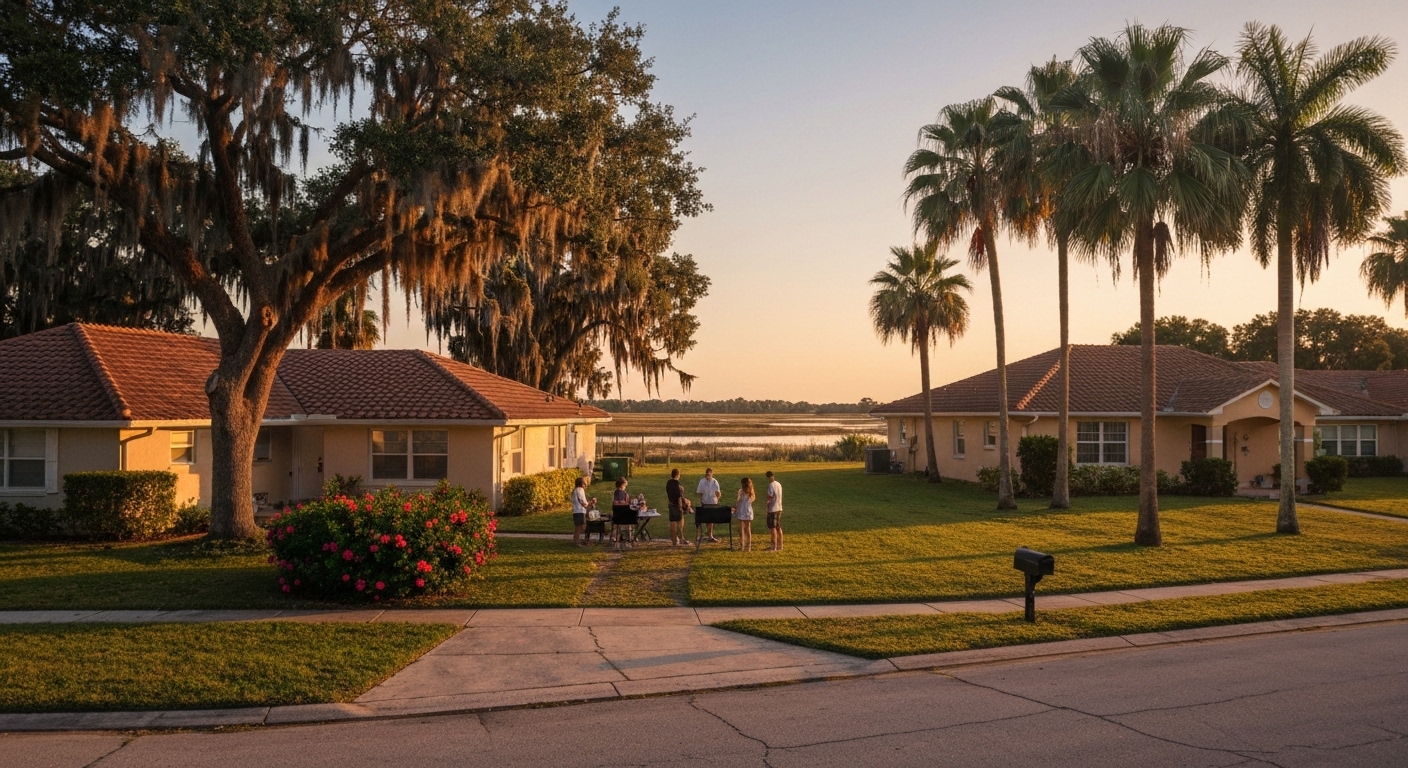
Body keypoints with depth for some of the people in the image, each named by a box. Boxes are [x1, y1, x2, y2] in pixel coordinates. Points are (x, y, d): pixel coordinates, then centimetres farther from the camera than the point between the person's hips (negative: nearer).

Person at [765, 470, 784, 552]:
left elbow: (770, 497, -16)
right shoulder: (779, 484, 10)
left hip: (773, 509, -8)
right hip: (779, 509, 8)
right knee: (778, 528, 13)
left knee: (772, 528, -5)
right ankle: (780, 546, 18)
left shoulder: (771, 485, -15)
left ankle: (774, 547, -6)